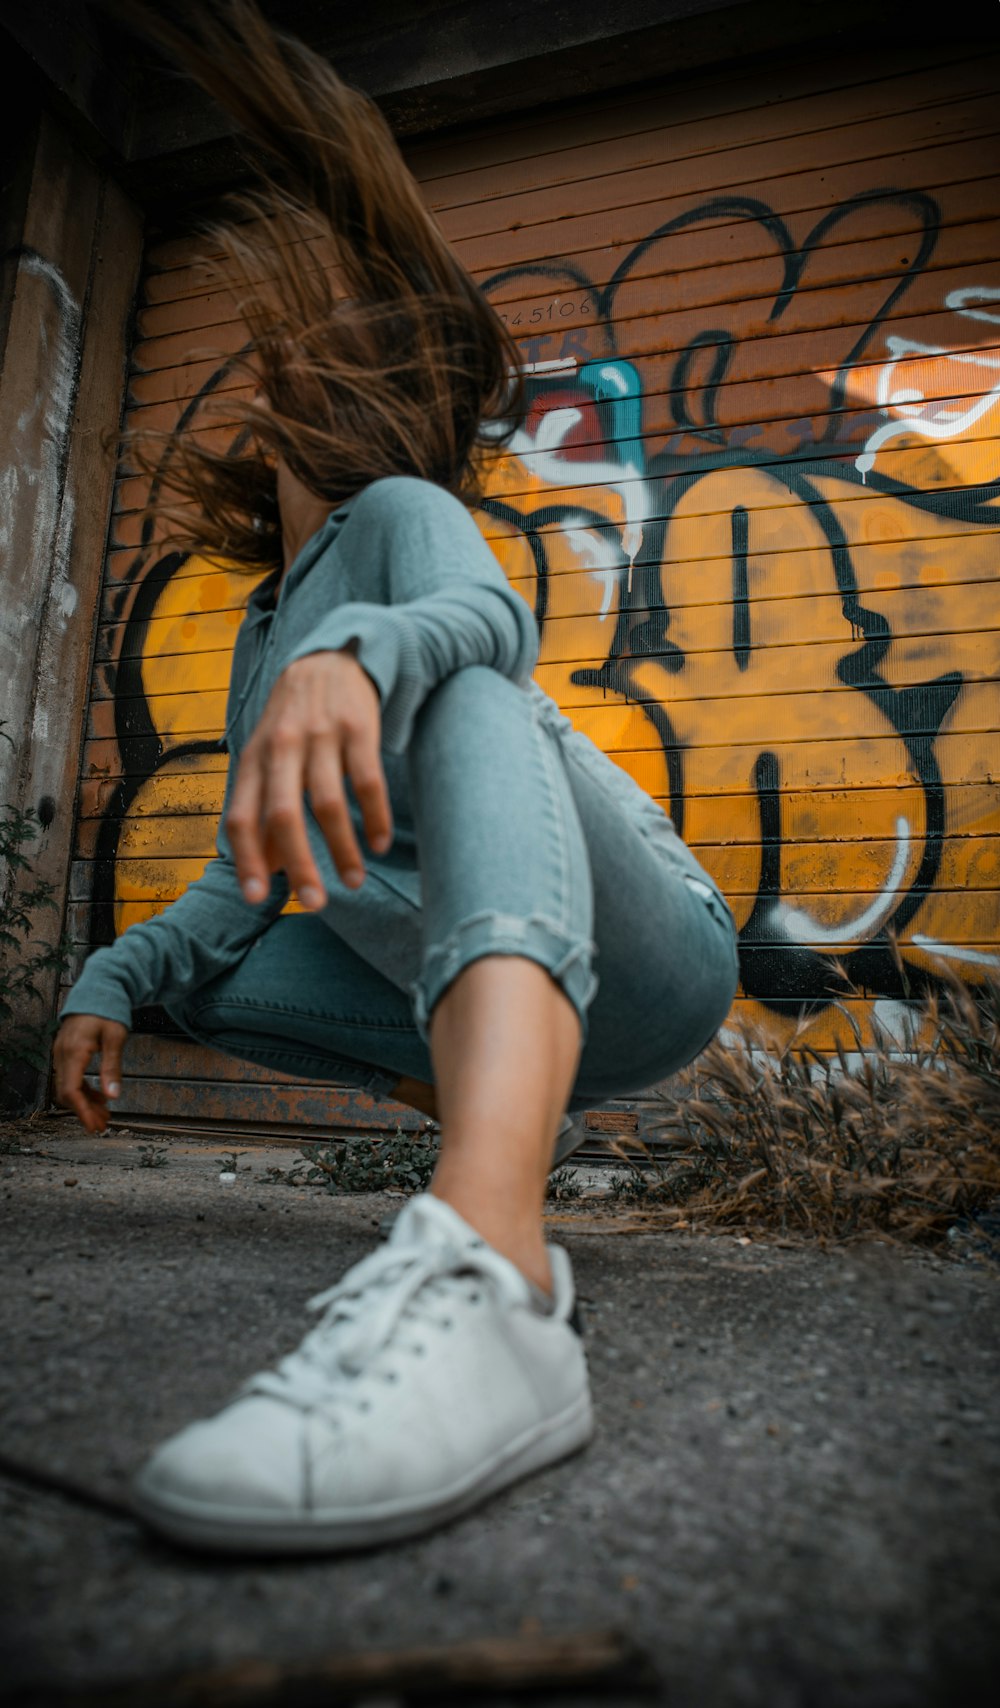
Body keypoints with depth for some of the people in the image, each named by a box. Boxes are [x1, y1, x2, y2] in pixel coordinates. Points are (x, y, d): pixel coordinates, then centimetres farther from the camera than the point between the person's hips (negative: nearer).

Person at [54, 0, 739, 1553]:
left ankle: (490, 1280, -58)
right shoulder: (264, 641, 21)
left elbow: (490, 620, -25)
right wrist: (110, 980, -2)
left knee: (462, 696, -33)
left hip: (650, 957, -7)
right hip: (496, 989, 7)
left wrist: (358, 658, -46)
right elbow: (245, 886, 14)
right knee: (212, 980, 4)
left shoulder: (405, 512, 1)